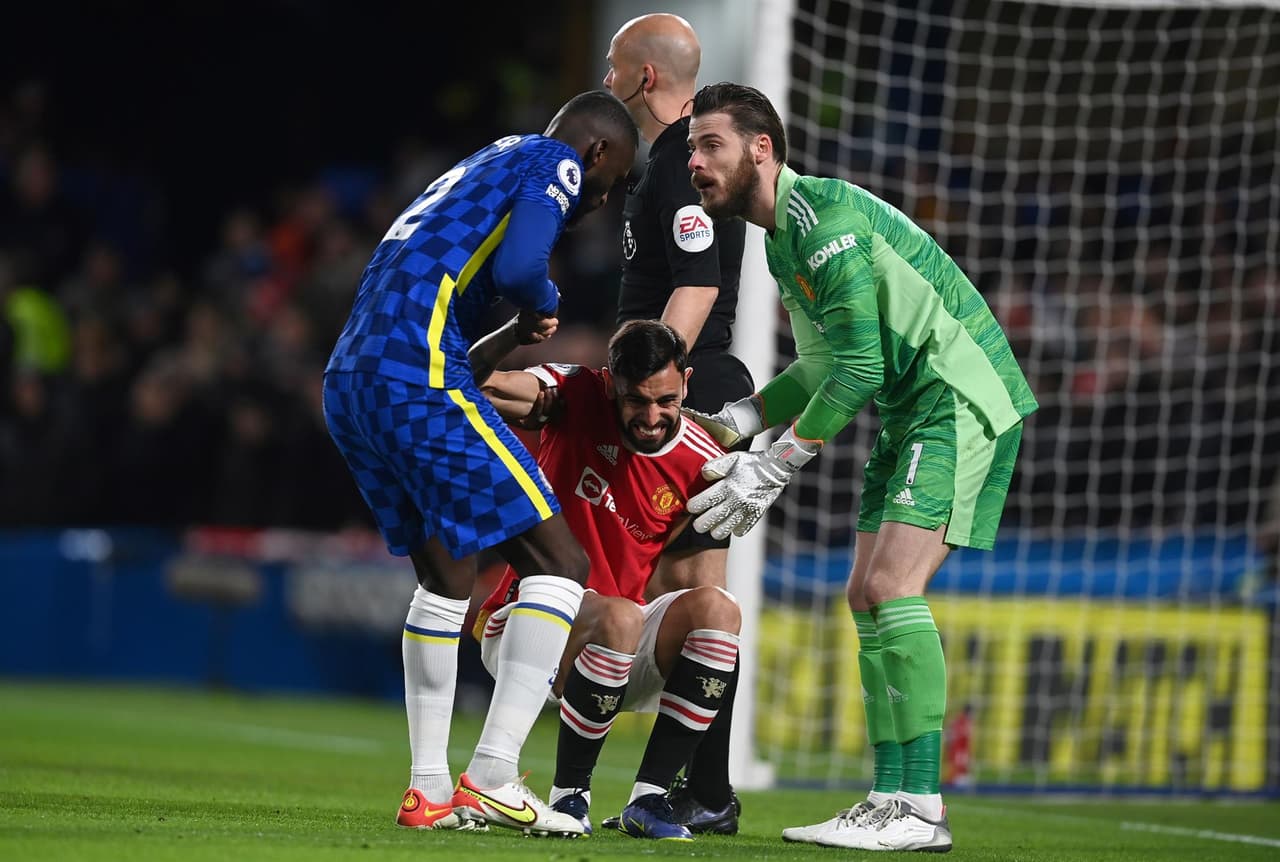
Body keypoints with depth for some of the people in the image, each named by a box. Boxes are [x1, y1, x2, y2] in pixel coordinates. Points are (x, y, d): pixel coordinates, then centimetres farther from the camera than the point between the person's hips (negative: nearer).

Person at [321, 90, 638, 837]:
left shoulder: (482, 166, 31)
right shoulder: (556, 162, 4)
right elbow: (518, 267, -14)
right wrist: (547, 302, 6)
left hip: (348, 383, 10)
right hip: (418, 378, -10)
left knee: (447, 577, 21)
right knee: (558, 562, -5)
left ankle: (428, 789, 17)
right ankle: (492, 776, -13)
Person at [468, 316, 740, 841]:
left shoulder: (702, 464, -4)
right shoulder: (579, 397, -10)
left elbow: (679, 562, 8)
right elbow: (470, 380, -22)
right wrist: (523, 325, -34)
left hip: (620, 652, 4)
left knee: (717, 609, -23)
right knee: (619, 619, -35)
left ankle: (648, 798, -20)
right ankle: (568, 794, -17)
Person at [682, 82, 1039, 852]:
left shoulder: (825, 215, -17)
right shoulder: (783, 235, 15)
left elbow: (860, 366, -21)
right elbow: (827, 363, 21)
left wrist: (775, 468, -16)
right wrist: (738, 423, 9)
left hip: (961, 398, -11)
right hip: (913, 413, 11)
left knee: (893, 588, -18)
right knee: (869, 597, 7)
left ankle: (921, 809, -20)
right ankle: (894, 802, 8)